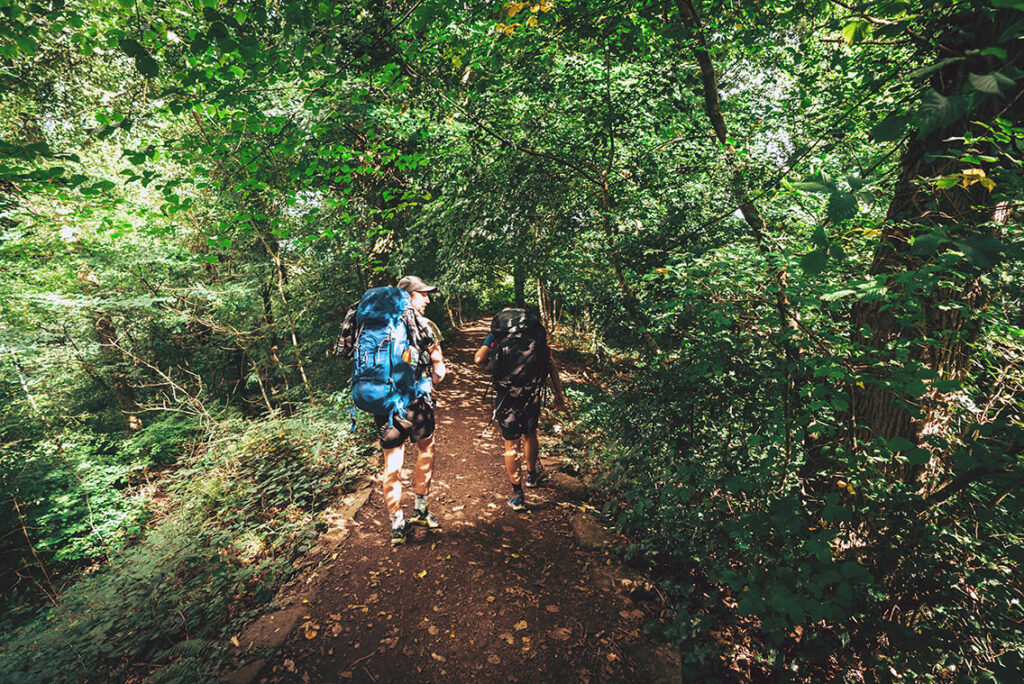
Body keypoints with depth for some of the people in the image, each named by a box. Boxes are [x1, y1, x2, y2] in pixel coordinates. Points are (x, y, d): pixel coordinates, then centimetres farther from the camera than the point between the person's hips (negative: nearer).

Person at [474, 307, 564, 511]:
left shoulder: (496, 334, 10)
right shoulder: (538, 330, 12)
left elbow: (479, 359, -4)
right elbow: (552, 364, 8)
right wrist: (559, 394, 11)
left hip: (506, 397, -2)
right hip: (532, 395, 2)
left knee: (511, 444, 10)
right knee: (530, 435, 25)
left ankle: (517, 495, 19)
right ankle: (532, 473, 49)